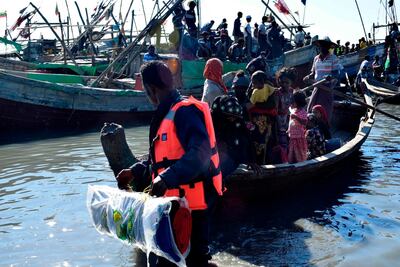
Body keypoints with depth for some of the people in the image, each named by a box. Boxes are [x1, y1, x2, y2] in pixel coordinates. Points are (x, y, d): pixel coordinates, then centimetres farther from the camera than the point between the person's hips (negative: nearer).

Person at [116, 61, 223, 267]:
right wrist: (136, 172, 15)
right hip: (174, 199, 10)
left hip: (192, 200, -10)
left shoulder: (185, 111, -19)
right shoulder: (166, 113, 13)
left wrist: (167, 179, -36)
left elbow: (200, 153, -30)